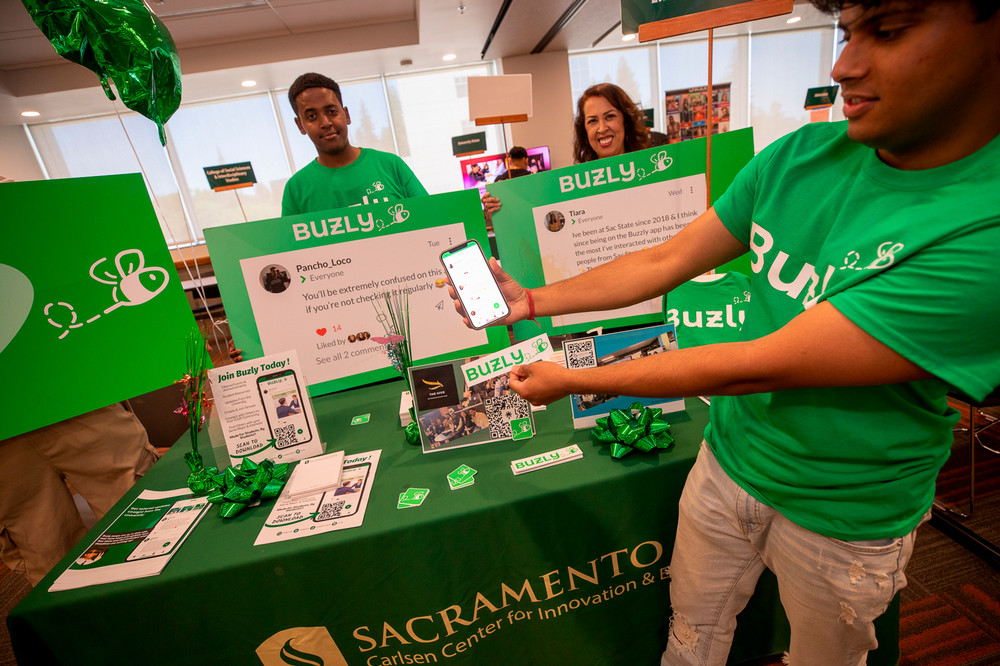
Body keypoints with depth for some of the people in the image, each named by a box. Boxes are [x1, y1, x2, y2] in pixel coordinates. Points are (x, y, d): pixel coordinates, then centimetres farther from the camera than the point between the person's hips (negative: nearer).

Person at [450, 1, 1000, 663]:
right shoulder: (799, 157, -9)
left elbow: (756, 366, -31)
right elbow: (665, 261, -6)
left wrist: (574, 381, -23)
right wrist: (532, 300, -11)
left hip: (844, 517, -3)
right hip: (727, 461, 4)